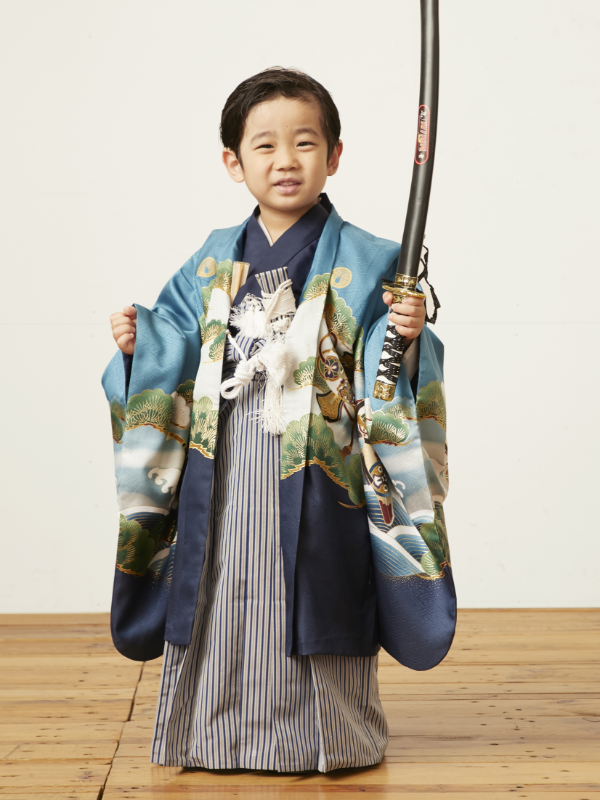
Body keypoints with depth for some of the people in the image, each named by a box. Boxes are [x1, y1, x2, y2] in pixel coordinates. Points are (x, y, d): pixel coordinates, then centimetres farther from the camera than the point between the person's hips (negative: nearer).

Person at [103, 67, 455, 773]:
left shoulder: (362, 264, -4)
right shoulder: (213, 264, 8)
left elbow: (386, 369, -8)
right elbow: (177, 351, 14)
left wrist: (407, 339, -28)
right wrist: (138, 342, -5)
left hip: (314, 476, -3)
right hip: (221, 476, 4)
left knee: (308, 607, 4)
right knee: (219, 607, 11)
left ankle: (324, 739, 24)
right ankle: (216, 736, 29)